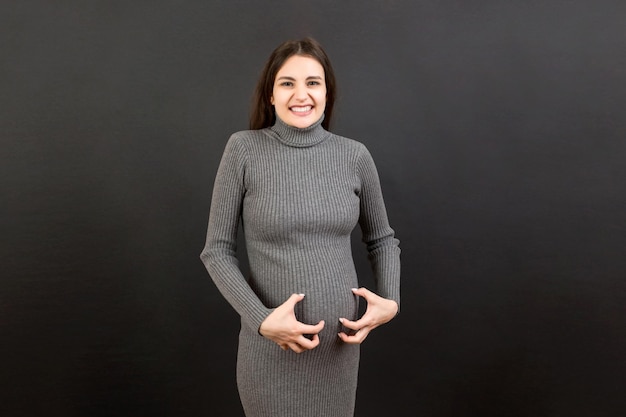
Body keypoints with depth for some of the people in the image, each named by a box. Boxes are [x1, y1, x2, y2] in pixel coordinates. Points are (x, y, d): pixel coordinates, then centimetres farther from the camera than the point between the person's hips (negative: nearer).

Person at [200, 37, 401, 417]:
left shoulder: (354, 155, -3)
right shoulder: (244, 149, -9)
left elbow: (382, 240, 10)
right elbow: (217, 251, -6)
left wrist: (391, 300, -5)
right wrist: (260, 319, -17)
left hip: (341, 339, 2)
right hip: (271, 343, -2)